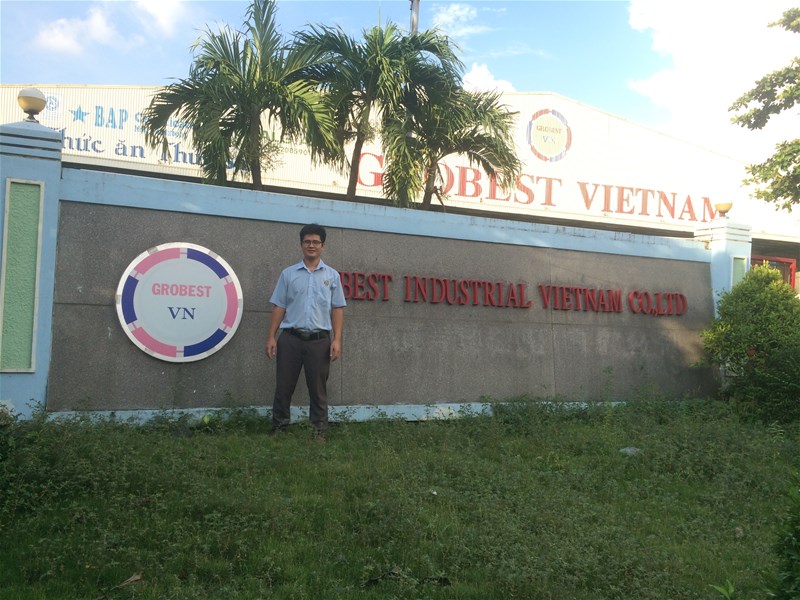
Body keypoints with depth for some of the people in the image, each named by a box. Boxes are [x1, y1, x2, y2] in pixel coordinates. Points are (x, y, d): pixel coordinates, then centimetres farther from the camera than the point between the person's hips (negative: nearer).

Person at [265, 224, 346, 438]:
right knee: (284, 386, 5)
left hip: (319, 340, 0)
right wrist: (271, 337, -1)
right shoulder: (288, 274, 7)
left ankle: (319, 431, 15)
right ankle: (279, 428, 17)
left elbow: (337, 309, 4)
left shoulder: (332, 276, 7)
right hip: (290, 338, 0)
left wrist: (337, 340, -4)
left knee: (318, 389, 6)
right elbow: (279, 307, 6)